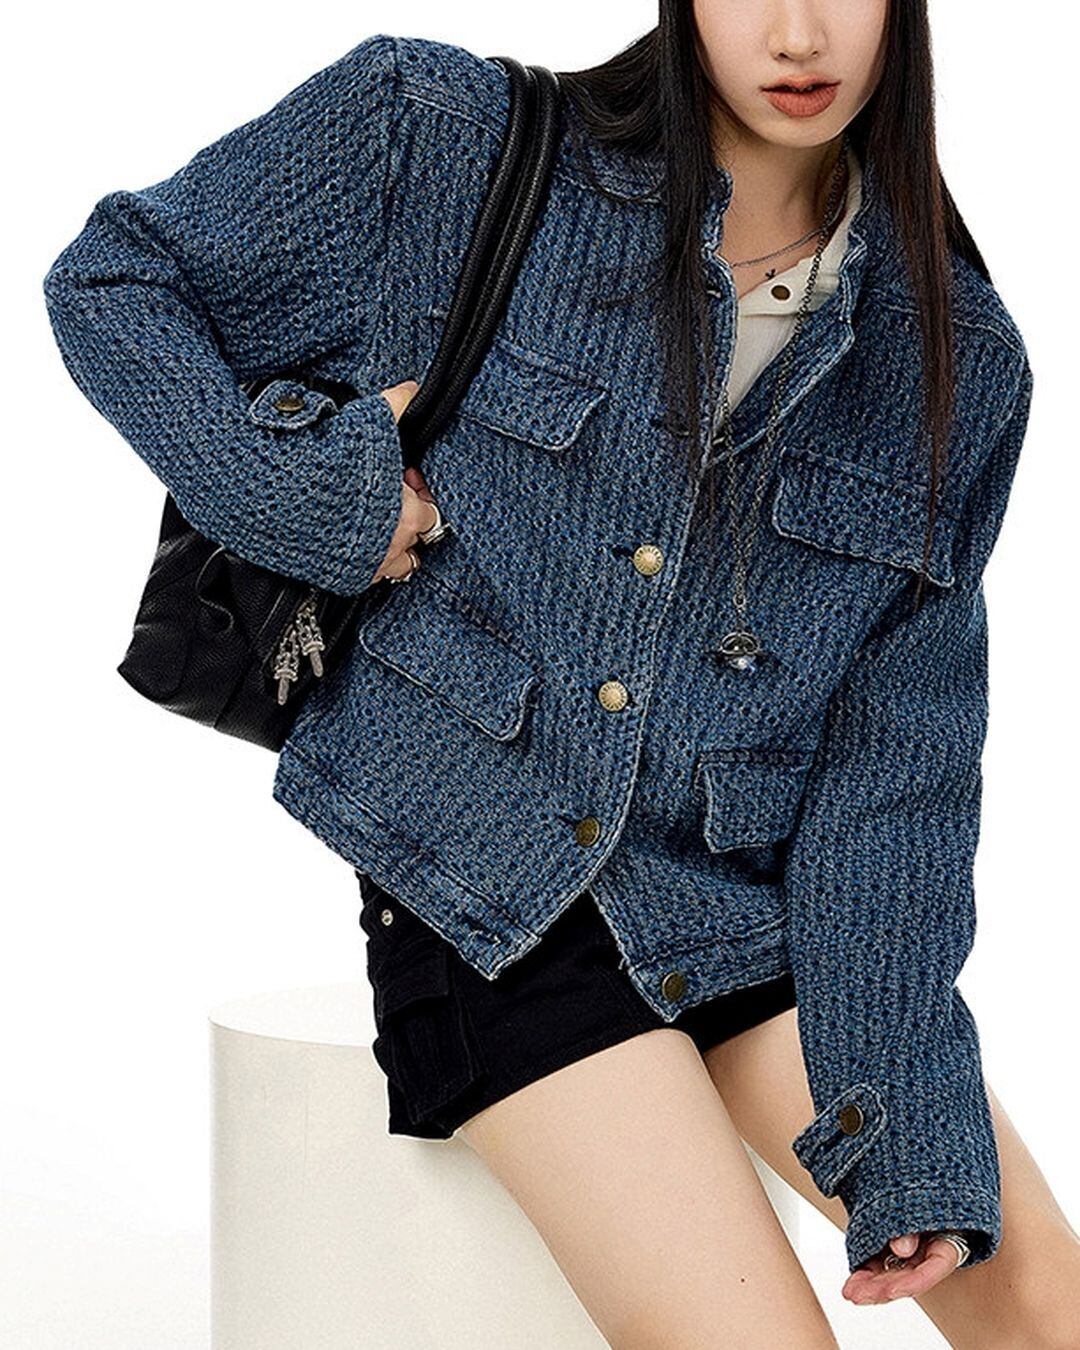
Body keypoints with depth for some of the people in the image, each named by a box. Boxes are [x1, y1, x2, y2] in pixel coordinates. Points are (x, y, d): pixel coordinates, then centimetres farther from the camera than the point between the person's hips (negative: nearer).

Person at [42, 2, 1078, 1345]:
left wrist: (916, 1130, -10)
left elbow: (901, 754, -2)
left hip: (765, 903, 4)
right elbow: (113, 278, 3)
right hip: (491, 899, -3)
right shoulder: (451, 143, -6)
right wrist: (314, 490, -12)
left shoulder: (957, 360, 0)